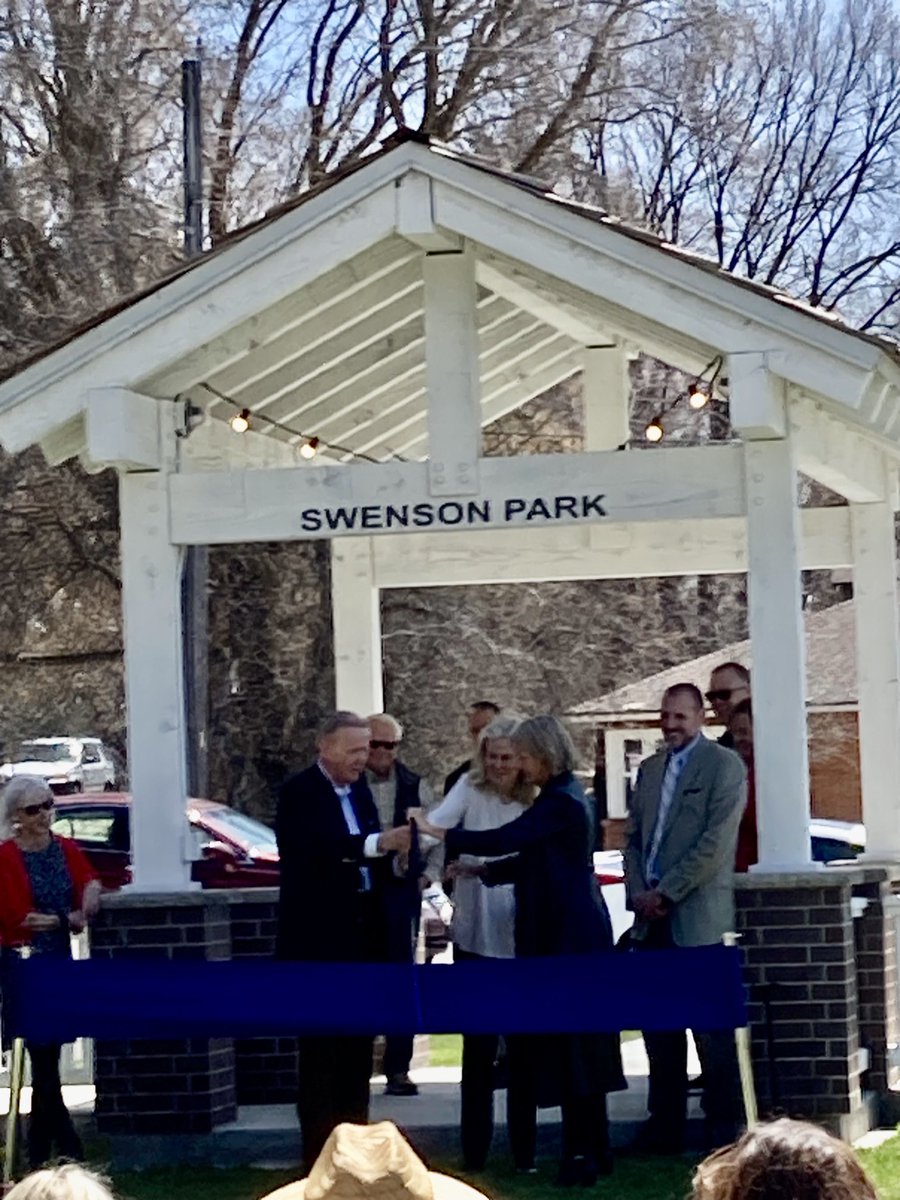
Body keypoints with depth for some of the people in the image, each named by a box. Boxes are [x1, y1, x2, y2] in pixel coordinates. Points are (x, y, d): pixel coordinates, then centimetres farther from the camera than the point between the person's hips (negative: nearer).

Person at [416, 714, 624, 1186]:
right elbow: (530, 861, 17)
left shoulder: (561, 802, -17)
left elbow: (505, 839, -25)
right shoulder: (559, 797, 14)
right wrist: (482, 871, 6)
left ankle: (584, 1152, -4)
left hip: (569, 937, -10)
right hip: (565, 934, 10)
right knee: (574, 1044, 13)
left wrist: (441, 834, -19)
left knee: (571, 1042, -7)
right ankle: (593, 1149, 18)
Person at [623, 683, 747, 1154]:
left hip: (697, 916, -6)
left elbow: (715, 842, -12)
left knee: (711, 1027, -4)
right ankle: (665, 1123, 16)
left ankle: (723, 1127, 2)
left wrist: (666, 893, -13)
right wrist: (638, 893, 0)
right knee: (658, 1027, 9)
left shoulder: (723, 765, -4)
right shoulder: (649, 769, 16)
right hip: (651, 919, 6)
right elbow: (633, 836, 16)